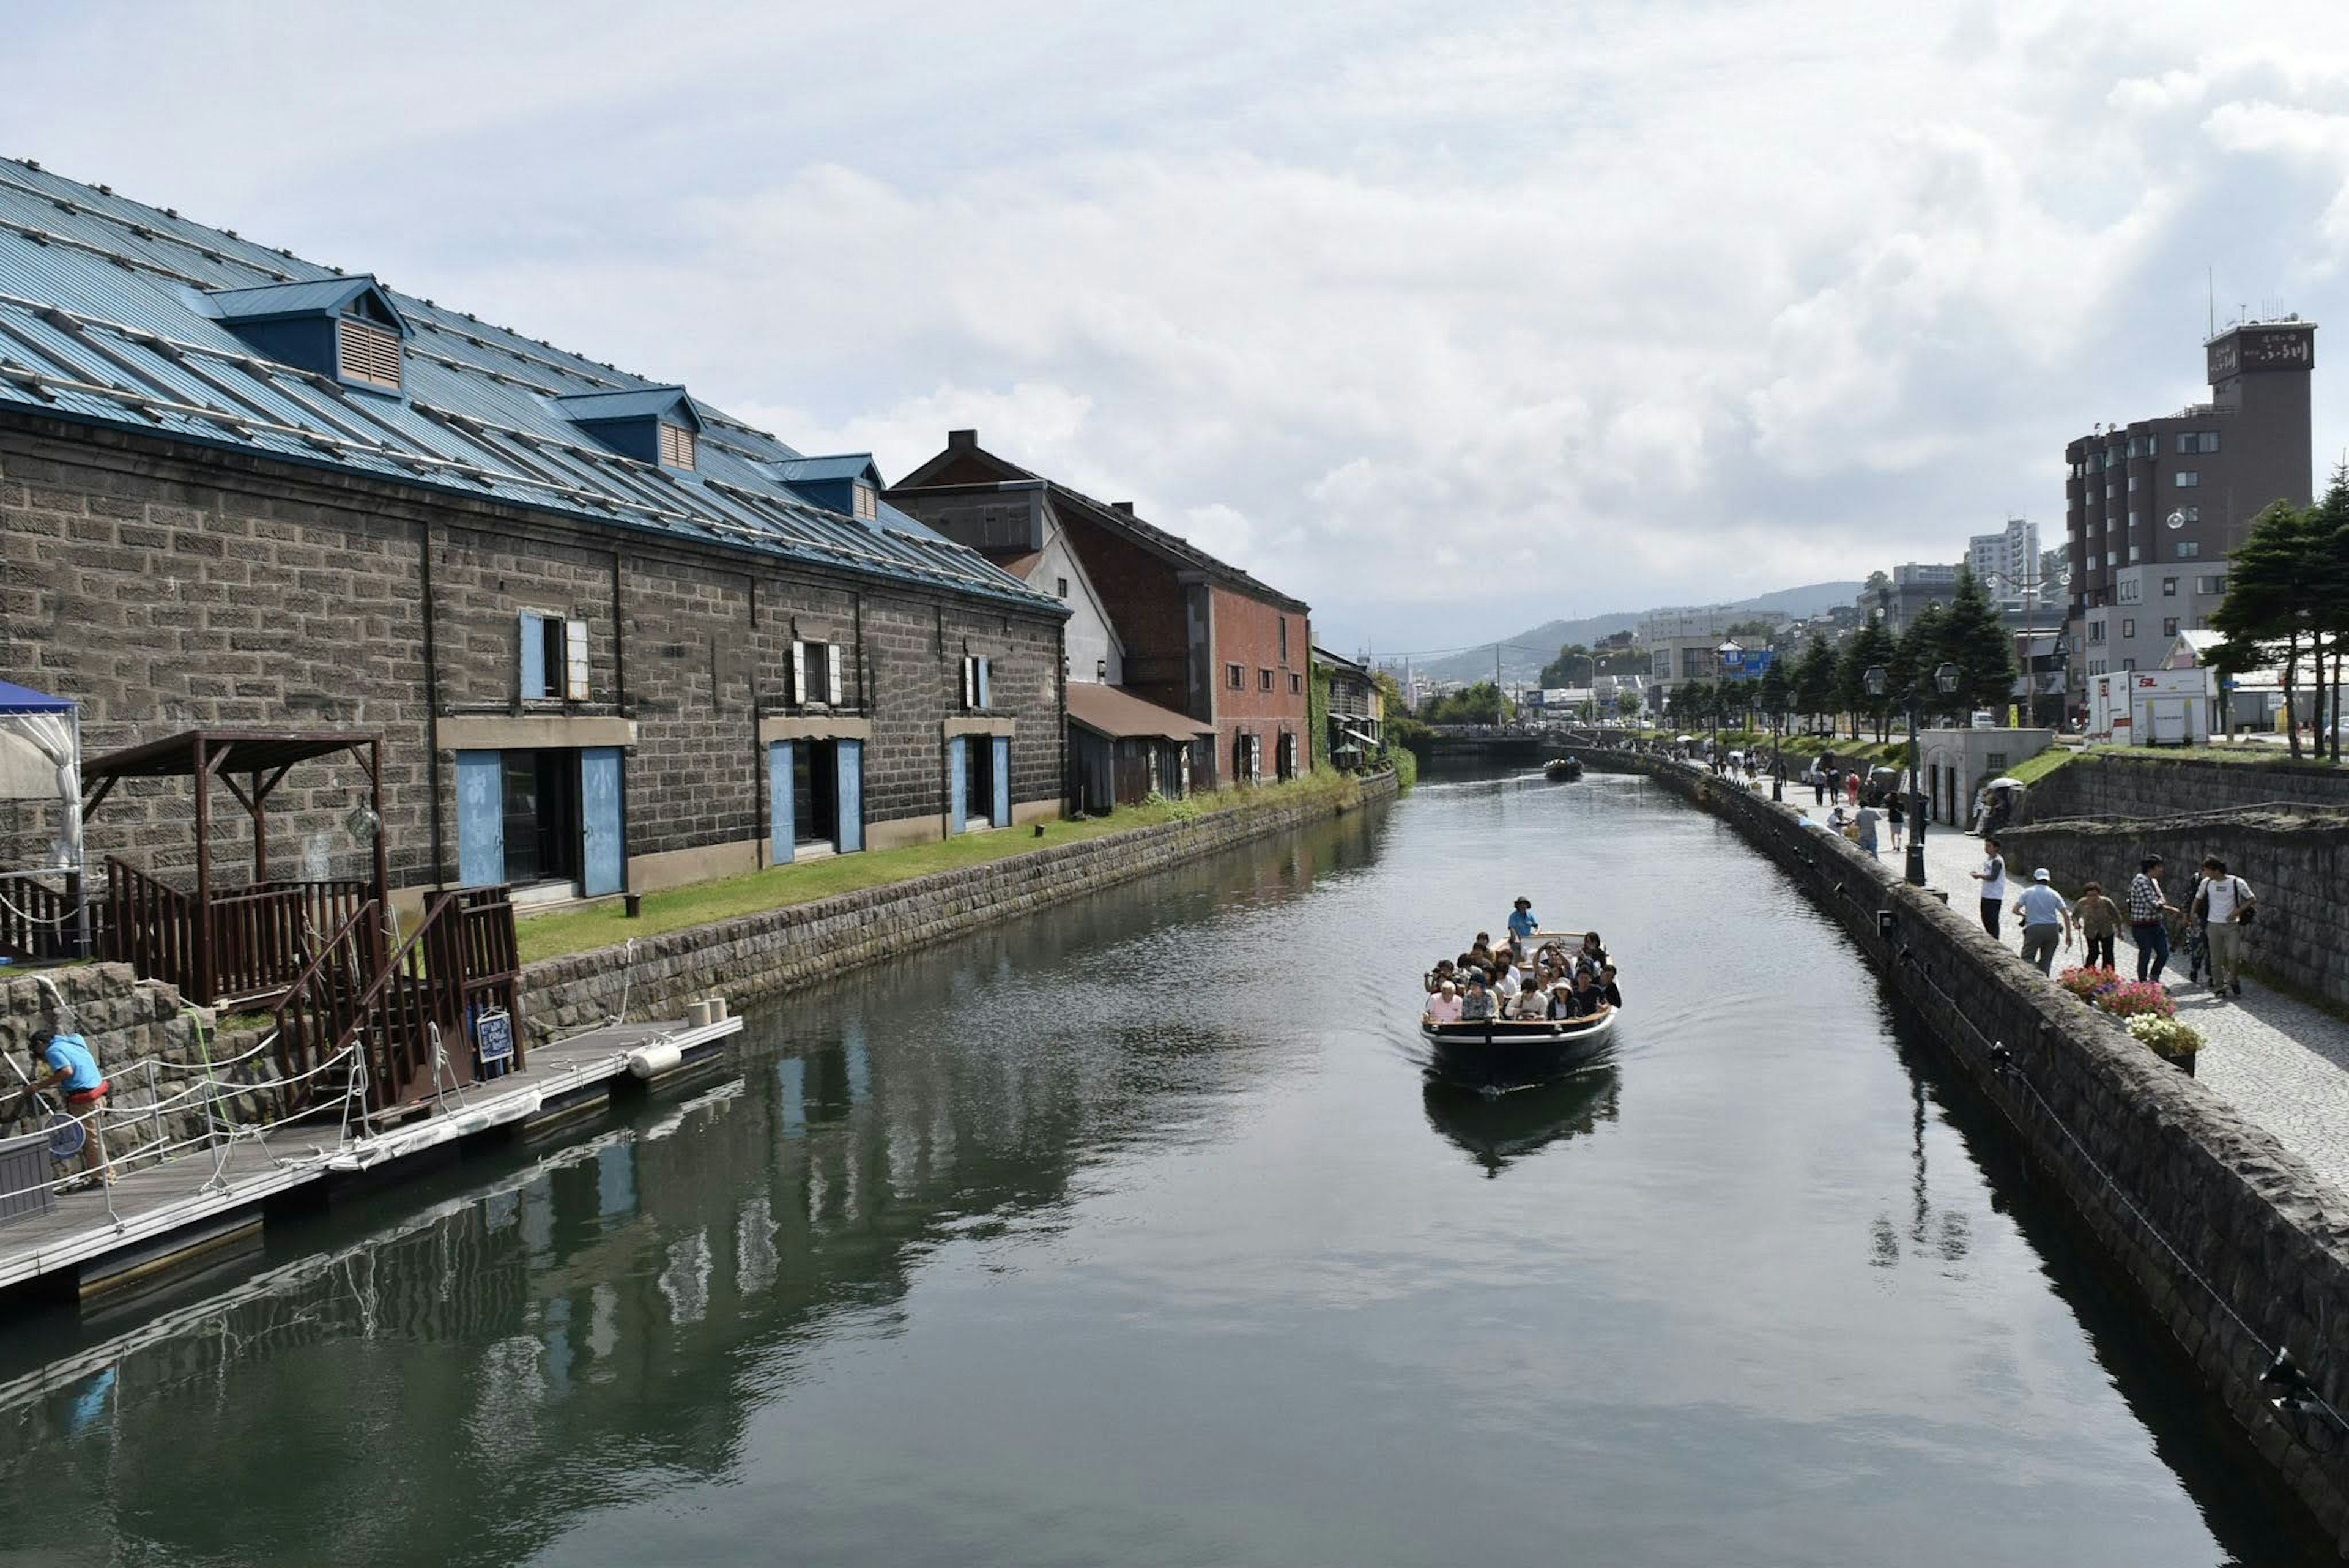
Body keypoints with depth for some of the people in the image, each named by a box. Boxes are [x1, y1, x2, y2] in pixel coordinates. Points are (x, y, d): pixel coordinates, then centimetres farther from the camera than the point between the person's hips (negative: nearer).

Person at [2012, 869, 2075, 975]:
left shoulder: (2027, 892, 3)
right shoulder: (2054, 894, 6)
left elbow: (2015, 910, -4)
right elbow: (2066, 915, 2)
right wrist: (2068, 935, 6)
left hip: (2033, 929, -2)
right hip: (2052, 929, 3)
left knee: (2027, 958, 3)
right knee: (2046, 960, 12)